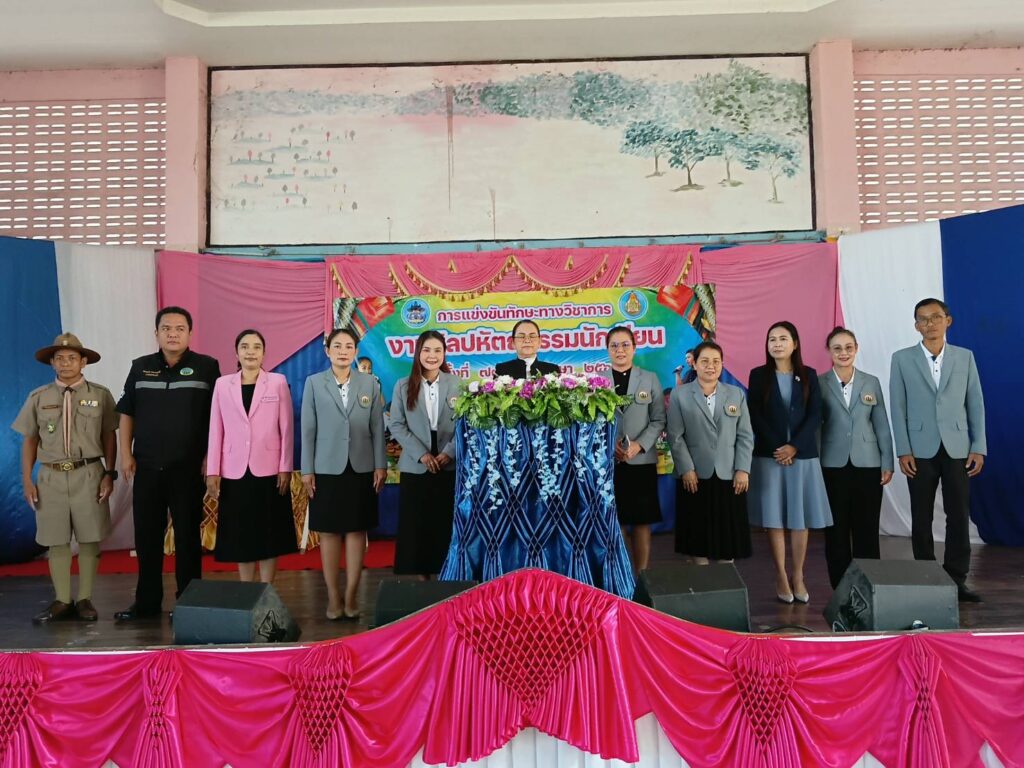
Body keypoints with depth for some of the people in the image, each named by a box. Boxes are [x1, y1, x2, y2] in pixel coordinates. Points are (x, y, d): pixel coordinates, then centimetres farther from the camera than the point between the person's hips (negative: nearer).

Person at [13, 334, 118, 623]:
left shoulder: (100, 395, 0)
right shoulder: (38, 398, 6)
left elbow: (109, 438, 1)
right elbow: (29, 440, 9)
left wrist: (109, 474, -5)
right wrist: (27, 480, 5)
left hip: (89, 475, -2)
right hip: (51, 477, 2)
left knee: (89, 539, 3)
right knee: (56, 541, 7)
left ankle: (85, 599, 14)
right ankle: (62, 601, 17)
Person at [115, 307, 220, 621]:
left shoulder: (206, 367, -1)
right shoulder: (141, 367, 9)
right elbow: (127, 414, 12)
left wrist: (211, 457, -8)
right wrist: (126, 454, 4)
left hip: (189, 468, -3)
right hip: (146, 467, 3)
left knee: (187, 536, 4)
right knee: (146, 536, 10)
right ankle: (147, 601, 22)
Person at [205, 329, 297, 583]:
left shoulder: (278, 382, 2)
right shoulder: (222, 384, 6)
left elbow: (287, 429, 0)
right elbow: (216, 430, 5)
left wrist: (286, 468, -5)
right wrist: (212, 471, 1)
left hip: (268, 470, -1)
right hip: (234, 472, 2)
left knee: (269, 533, 4)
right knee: (241, 535, 7)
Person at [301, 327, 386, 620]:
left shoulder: (370, 383, 4)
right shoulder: (314, 383, 2)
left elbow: (377, 427, 4)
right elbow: (307, 429, 0)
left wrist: (380, 465, -1)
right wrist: (306, 469, -3)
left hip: (361, 468, 1)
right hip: (327, 469, -1)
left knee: (357, 531, 5)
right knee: (329, 532, 5)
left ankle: (351, 595, 13)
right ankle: (333, 596, 14)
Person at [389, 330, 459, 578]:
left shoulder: (456, 384, 3)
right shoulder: (403, 386, 4)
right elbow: (397, 425, -1)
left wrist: (449, 452, -12)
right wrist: (421, 454, -11)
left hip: (450, 465, 0)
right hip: (415, 466, 0)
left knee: (445, 524, 4)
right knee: (416, 524, 3)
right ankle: (420, 573, 15)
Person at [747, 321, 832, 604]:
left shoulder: (809, 375, 6)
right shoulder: (758, 375, 2)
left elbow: (815, 415, -1)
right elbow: (755, 416, -3)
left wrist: (794, 446, -13)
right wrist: (777, 448, -11)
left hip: (803, 455, 1)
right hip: (769, 455, -1)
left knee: (800, 517, 4)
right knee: (774, 517, 1)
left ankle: (798, 576, 13)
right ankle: (781, 576, 10)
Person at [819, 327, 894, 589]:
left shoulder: (871, 383, 6)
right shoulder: (819, 384, 0)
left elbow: (882, 426, 7)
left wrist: (887, 463, 3)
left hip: (867, 465, 1)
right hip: (833, 466, -1)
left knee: (867, 530, 5)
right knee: (836, 530, 5)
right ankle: (841, 589, 15)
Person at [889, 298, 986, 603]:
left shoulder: (965, 357, 7)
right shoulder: (902, 359, 2)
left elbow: (976, 404, 6)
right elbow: (898, 408, 0)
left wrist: (979, 448, -1)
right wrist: (903, 451, -6)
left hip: (957, 449, 1)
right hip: (920, 451, -1)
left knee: (959, 516, 2)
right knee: (922, 518, 6)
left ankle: (956, 580, 13)